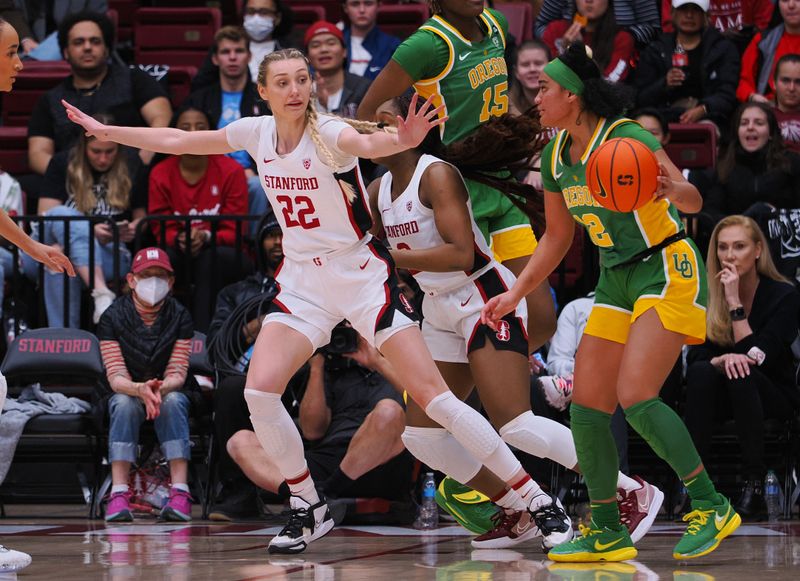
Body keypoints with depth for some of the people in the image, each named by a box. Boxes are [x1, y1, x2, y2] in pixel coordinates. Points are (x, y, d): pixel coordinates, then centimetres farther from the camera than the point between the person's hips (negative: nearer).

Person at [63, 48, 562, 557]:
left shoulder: (328, 133, -18)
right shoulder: (257, 133, -1)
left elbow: (367, 144, -43)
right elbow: (178, 141, 13)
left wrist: (402, 140, -65)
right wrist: (106, 131, 18)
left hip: (363, 276, -5)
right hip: (303, 281, 5)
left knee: (431, 394, -12)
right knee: (259, 391, -12)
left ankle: (533, 499, -6)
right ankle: (310, 508, 7)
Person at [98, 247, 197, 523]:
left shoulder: (180, 317, -8)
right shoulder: (113, 317, -9)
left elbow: (177, 375, -14)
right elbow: (116, 377, -16)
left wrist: (159, 389, -39)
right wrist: (141, 390, -39)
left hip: (170, 391, 0)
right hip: (128, 390, 0)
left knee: (172, 402, -34)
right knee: (124, 404, -34)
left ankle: (180, 493, -42)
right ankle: (119, 493, -41)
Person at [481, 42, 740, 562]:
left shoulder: (627, 138, -17)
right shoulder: (555, 156, 6)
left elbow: (693, 200, -26)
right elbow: (558, 237, 18)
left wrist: (674, 190, -49)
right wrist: (515, 295, 12)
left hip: (669, 272, -8)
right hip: (617, 283, 8)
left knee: (635, 398, -21)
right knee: (587, 407, 0)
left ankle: (711, 507, -10)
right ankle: (608, 533, 10)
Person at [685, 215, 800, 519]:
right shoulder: (706, 294, -2)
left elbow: (755, 356, -22)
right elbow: (694, 354, -8)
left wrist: (734, 301, -24)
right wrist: (721, 360, -30)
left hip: (774, 398, -3)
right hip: (725, 401, 3)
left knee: (741, 374, -35)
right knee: (700, 372, -30)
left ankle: (754, 483, -34)